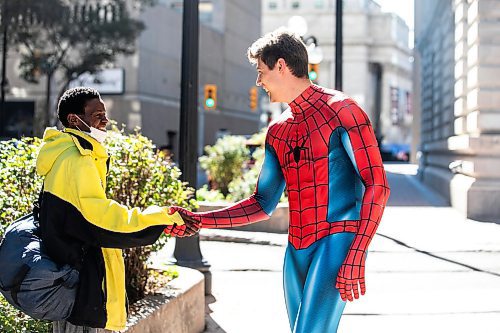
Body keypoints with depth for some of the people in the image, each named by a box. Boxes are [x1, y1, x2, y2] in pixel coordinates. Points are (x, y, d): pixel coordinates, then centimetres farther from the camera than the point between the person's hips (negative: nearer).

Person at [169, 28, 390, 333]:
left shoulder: (341, 110, -5)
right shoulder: (277, 131, 16)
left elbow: (376, 185, -10)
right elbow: (263, 204, 20)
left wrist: (357, 256, -19)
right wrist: (199, 221, 10)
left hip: (336, 241, -7)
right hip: (296, 250, 7)